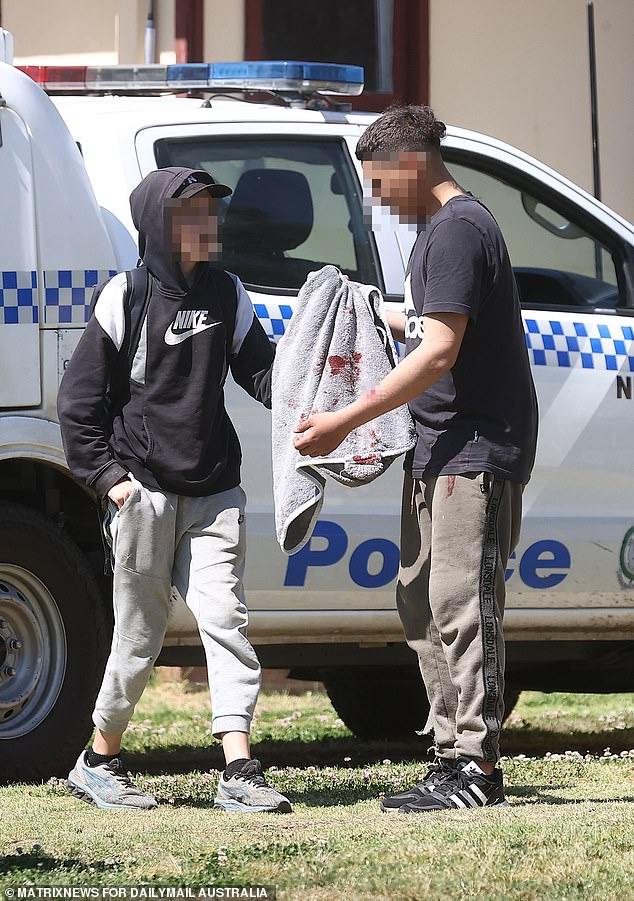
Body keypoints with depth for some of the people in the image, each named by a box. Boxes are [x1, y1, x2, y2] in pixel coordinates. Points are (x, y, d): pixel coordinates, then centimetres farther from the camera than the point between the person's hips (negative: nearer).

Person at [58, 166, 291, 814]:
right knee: (140, 633, 2)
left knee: (224, 617, -7)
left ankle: (238, 772, -12)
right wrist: (107, 474, -7)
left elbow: (258, 370, 8)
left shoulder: (226, 294, 7)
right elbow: (80, 397, -2)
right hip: (144, 490, -3)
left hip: (213, 493, 4)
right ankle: (99, 763, 19)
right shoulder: (128, 297, -5)